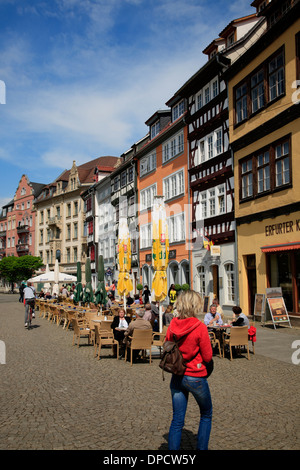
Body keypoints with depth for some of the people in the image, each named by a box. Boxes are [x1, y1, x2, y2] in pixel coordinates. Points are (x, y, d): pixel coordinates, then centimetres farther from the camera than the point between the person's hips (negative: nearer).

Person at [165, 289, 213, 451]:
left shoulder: (172, 325, -5)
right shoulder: (200, 327, -18)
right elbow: (208, 357, -11)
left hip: (177, 376, 4)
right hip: (195, 377, -4)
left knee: (177, 420, 11)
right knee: (206, 415, 21)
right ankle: (201, 448, 25)